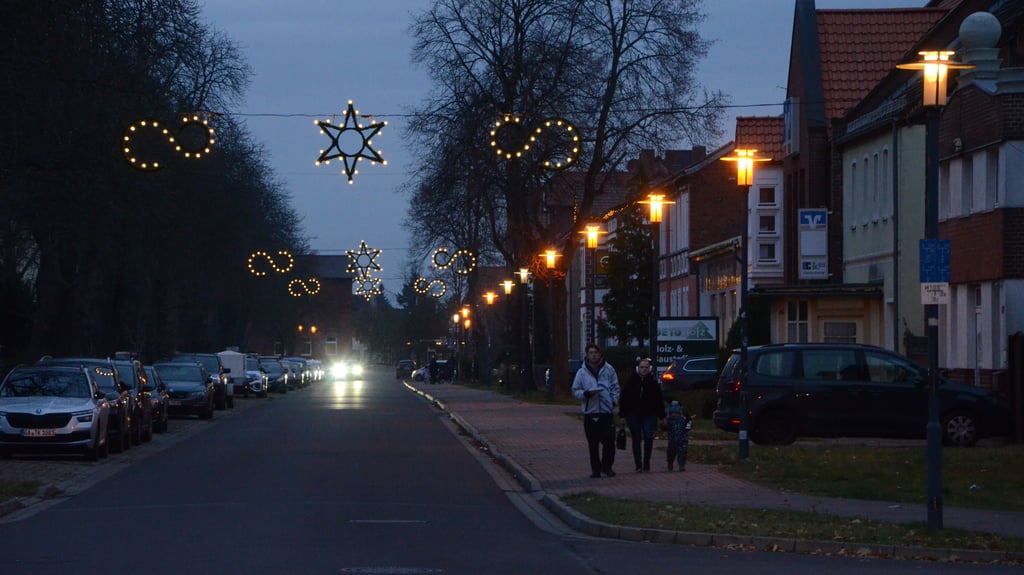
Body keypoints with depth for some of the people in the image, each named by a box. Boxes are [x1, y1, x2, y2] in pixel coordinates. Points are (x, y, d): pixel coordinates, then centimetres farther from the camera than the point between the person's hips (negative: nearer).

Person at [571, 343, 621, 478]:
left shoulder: (609, 370, 4)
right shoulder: (582, 372, 2)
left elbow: (615, 388, 10)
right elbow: (575, 390, 6)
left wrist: (613, 402, -3)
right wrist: (587, 393, -12)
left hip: (606, 411, 0)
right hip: (590, 412, 0)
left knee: (609, 441, -1)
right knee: (593, 444, 3)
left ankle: (607, 466, 15)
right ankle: (595, 468, 13)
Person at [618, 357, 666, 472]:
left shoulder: (653, 382, 4)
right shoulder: (631, 382, 3)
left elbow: (659, 400, 7)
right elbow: (624, 398, 5)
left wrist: (661, 415, 4)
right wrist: (623, 414, 0)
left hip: (649, 415, 0)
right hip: (633, 415, 0)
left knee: (648, 438, -12)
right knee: (636, 440, 2)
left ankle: (646, 463, 3)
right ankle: (638, 465, 8)